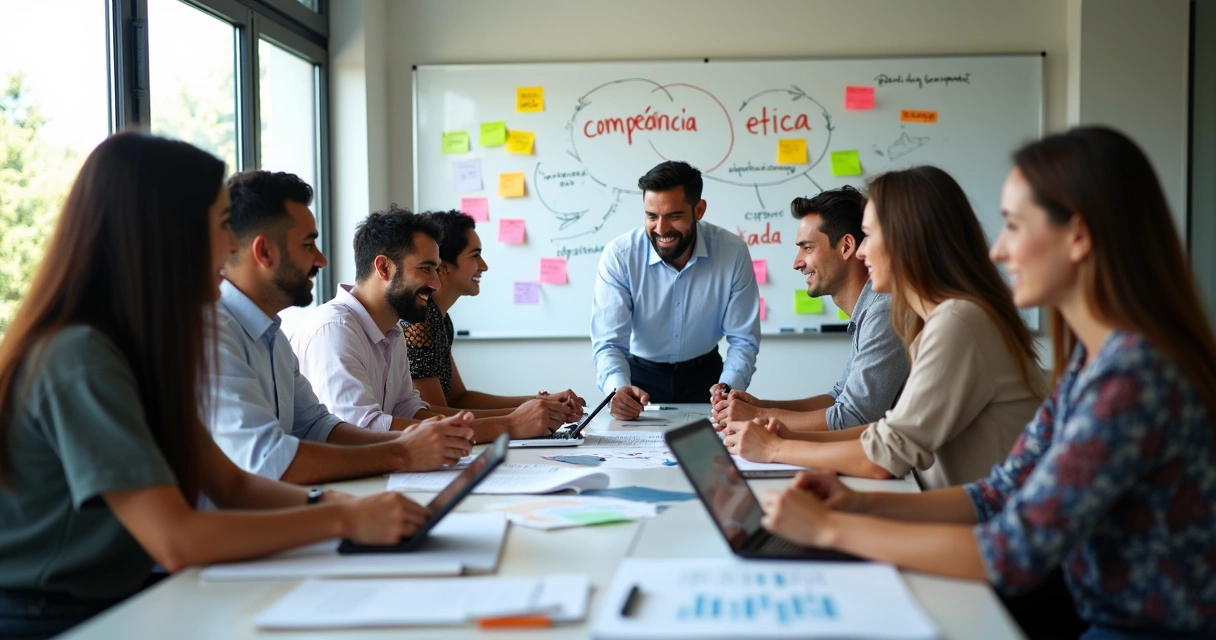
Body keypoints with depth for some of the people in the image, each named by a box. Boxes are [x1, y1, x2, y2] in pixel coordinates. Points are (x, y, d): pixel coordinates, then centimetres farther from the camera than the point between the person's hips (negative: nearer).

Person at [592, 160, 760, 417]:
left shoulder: (733, 252, -17)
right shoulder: (619, 256, -20)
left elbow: (743, 340, -12)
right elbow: (609, 342, -22)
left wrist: (728, 391, -31)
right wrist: (619, 389, -44)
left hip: (704, 374, 1)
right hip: (641, 374, 0)